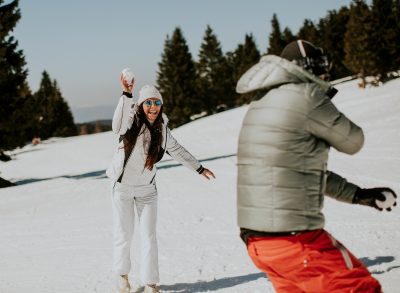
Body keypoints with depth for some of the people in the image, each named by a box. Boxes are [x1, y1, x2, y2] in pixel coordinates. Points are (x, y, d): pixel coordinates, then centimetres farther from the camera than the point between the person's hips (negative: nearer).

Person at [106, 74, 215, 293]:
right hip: (122, 187, -3)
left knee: (149, 236, 0)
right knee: (124, 235, 7)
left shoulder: (162, 130, -3)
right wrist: (126, 95, -51)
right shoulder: (132, 121, -17)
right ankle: (122, 273, 32)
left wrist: (199, 168, 16)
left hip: (147, 189, 3)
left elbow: (178, 151, 12)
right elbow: (117, 127, -41)